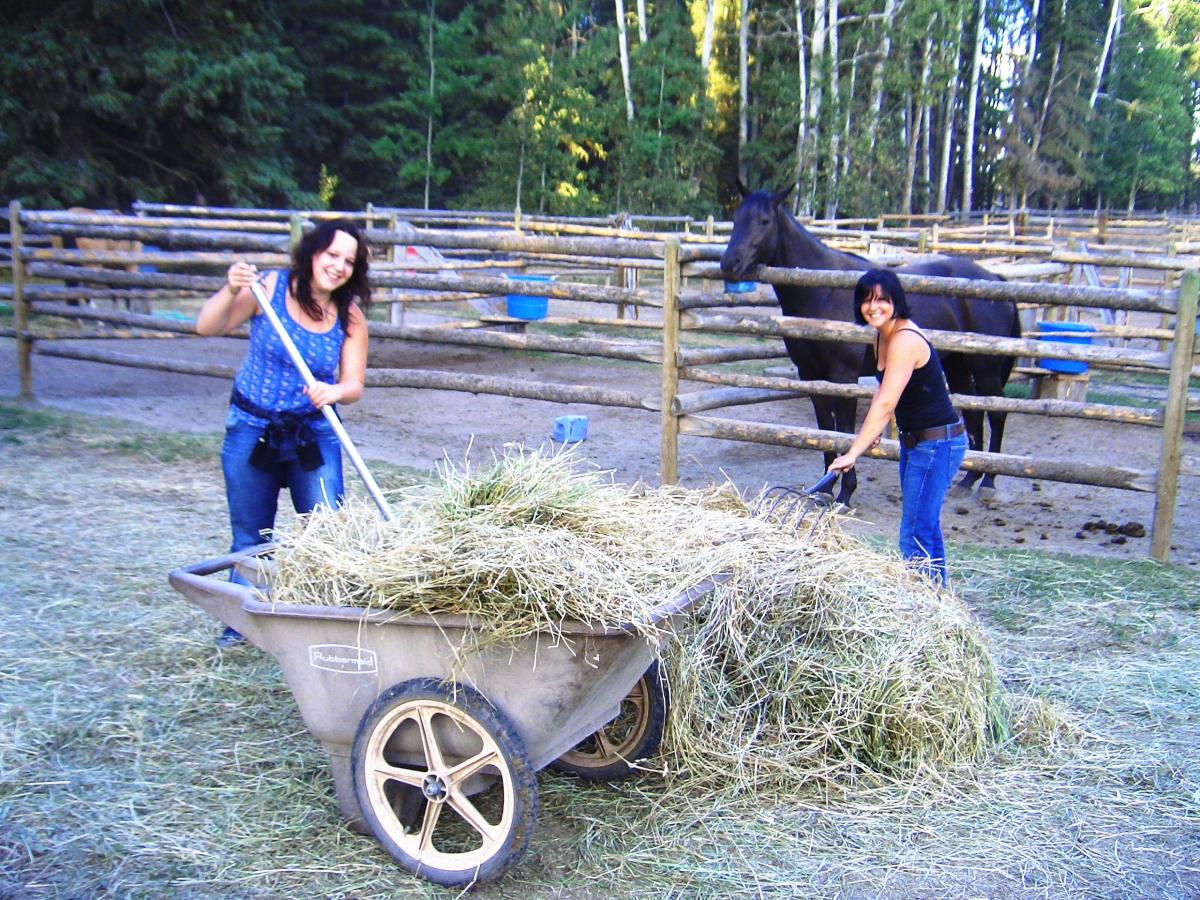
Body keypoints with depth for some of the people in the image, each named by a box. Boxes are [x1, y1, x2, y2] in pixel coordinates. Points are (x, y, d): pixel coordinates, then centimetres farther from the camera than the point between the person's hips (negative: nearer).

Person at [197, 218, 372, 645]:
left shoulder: (350, 318, -6)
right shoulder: (271, 289, -11)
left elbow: (354, 384, -8)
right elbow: (207, 327, -13)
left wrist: (336, 391, -31)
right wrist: (230, 292, -32)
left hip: (315, 434, 1)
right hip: (251, 429, -1)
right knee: (250, 535, 13)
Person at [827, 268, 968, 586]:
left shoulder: (905, 340, -23)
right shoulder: (882, 337, 6)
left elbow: (885, 405, -29)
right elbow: (883, 390, 18)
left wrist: (853, 453, -30)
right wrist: (870, 433, 4)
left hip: (938, 443, -10)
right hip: (914, 441, 10)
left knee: (914, 535, -8)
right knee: (926, 527, 20)